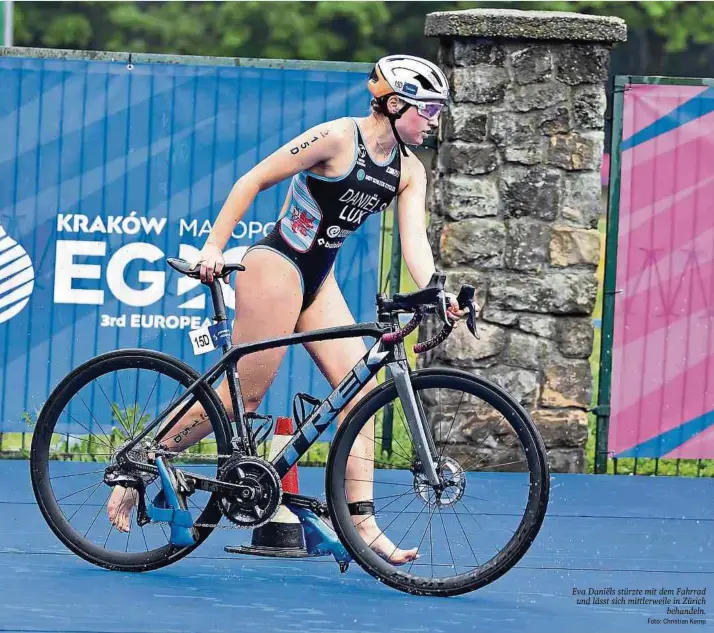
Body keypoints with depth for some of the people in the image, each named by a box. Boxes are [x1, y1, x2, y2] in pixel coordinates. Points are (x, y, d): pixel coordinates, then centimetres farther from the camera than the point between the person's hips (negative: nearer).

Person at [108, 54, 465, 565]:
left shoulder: (409, 171, 6)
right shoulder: (337, 138, -16)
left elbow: (414, 240, -4)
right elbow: (254, 181, -12)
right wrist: (214, 246, -15)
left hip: (318, 281, 8)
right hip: (275, 267, -8)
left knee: (362, 389, -4)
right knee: (244, 395, -6)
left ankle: (361, 520, -3)